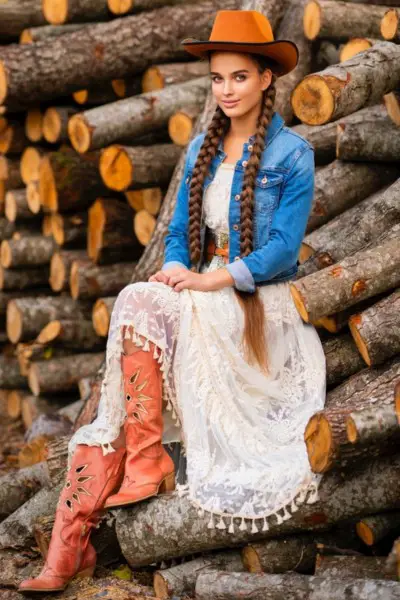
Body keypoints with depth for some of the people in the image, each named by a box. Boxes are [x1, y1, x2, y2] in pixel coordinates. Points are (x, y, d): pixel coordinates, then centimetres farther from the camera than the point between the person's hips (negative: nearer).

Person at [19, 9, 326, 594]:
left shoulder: (291, 153, -4)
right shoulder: (201, 149, 14)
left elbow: (284, 247, -10)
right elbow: (180, 229, 15)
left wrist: (215, 280, -19)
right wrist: (178, 270, -6)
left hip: (259, 302, -5)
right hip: (202, 295, 5)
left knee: (139, 312, -29)